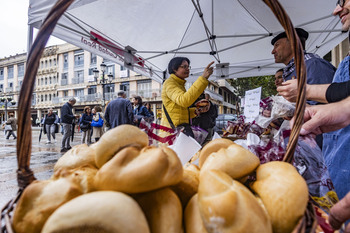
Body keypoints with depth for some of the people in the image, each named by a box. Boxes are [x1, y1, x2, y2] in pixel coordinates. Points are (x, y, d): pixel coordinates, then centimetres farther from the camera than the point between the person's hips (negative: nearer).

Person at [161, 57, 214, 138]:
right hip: (174, 128, -9)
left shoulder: (180, 84, 22)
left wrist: (194, 111, 7)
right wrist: (203, 78, -30)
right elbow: (184, 101, -29)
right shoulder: (170, 83, -8)